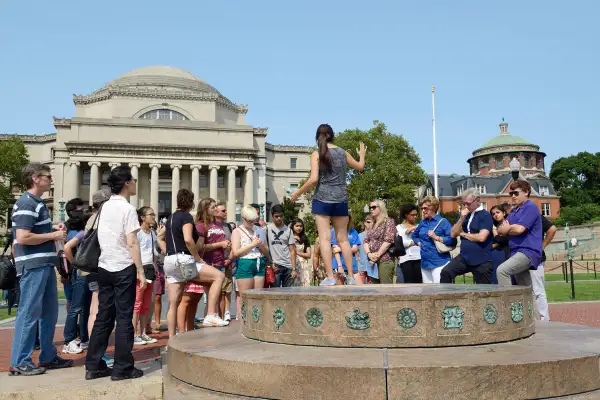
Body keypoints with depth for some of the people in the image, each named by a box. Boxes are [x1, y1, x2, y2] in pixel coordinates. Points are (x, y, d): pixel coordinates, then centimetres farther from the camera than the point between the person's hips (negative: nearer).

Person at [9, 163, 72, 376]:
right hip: (33, 266, -10)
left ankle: (48, 357, 25)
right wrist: (53, 235, -13)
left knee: (49, 312, 15)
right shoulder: (26, 203, -14)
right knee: (29, 313, -3)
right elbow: (22, 238, -22)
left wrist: (54, 231, 9)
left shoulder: (38, 203, 17)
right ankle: (19, 362, 7)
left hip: (45, 264, 10)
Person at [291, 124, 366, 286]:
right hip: (341, 200, 4)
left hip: (322, 199, -4)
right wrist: (362, 155, 43)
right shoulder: (342, 152, 8)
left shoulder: (317, 154, -3)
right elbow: (360, 167, 23)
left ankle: (330, 277, -5)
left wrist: (298, 192, 0)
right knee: (343, 239, 11)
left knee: (325, 238, -2)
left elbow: (313, 179, -12)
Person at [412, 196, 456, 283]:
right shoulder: (422, 223, 11)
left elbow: (453, 240, -18)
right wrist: (419, 243, 12)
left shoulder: (443, 222, -8)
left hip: (439, 262, -7)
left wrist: (437, 237, -21)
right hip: (425, 263, 7)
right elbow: (414, 235, 29)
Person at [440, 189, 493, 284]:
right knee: (445, 272, -17)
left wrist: (464, 234, -5)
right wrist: (462, 218, -10)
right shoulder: (464, 215, 10)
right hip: (464, 257, 5)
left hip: (481, 261, -5)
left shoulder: (485, 215, -9)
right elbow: (453, 234, 3)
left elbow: (481, 237, -21)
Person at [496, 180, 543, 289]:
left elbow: (519, 229, -17)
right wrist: (510, 228, -7)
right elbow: (500, 230, 15)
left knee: (501, 270, -28)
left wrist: (507, 229, 3)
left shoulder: (531, 208, -6)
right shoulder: (514, 211, 20)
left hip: (528, 251, -9)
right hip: (517, 252, 9)